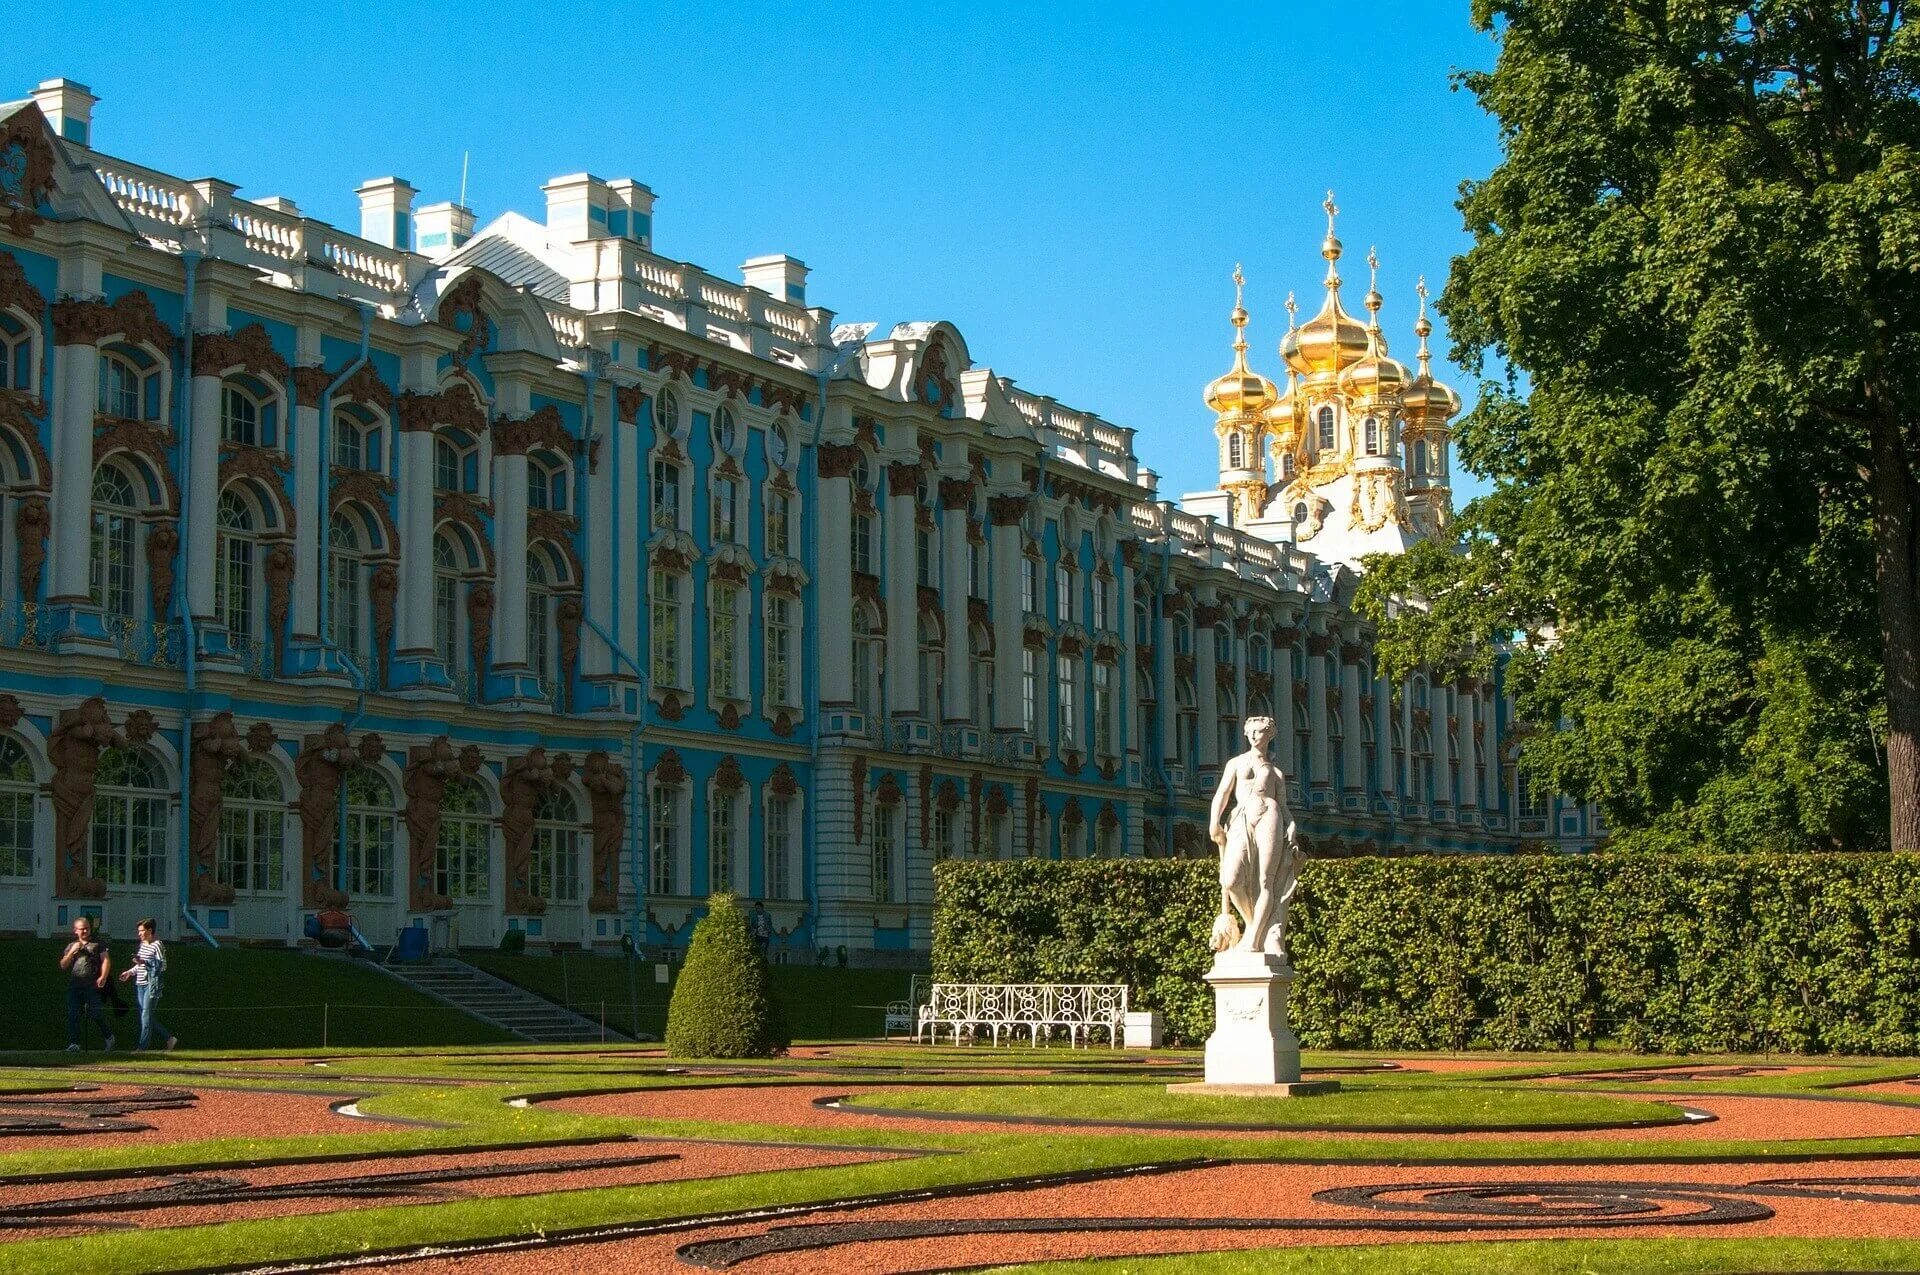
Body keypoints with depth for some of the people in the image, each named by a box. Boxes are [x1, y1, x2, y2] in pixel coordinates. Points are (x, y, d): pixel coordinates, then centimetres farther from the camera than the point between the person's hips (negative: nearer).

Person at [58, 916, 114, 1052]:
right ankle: (74, 1044, 0)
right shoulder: (71, 946, 18)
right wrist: (72, 952, -3)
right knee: (73, 1016, -1)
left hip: (91, 986, -4)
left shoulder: (97, 944, 8)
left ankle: (109, 1037, 12)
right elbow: (63, 965, 12)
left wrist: (103, 977, -15)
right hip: (73, 987, 4)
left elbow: (106, 960, -1)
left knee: (97, 1014, -7)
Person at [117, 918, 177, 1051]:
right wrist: (130, 972, 16)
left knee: (146, 1015, -8)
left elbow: (162, 966, -15)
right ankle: (169, 1038, 16)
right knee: (144, 1015, 8)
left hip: (151, 985, -9)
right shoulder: (142, 944, 15)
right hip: (140, 984, 9)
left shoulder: (157, 946, -10)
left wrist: (144, 963, -21)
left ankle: (142, 1046, -6)